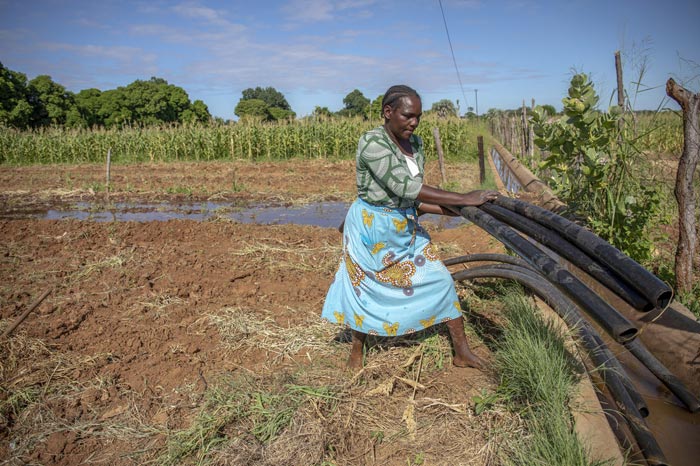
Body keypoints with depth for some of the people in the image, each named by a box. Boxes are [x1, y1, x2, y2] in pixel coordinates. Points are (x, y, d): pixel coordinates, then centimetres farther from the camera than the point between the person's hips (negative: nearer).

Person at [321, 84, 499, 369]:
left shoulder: (415, 144, 0)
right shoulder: (372, 142, -22)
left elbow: (415, 200, 0)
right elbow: (406, 188, -31)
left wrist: (461, 211, -12)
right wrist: (464, 199, -31)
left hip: (405, 228, 7)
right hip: (372, 229, -7)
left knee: (439, 280, 5)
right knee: (365, 288, 10)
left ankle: (462, 353, 17)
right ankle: (357, 351, 34)